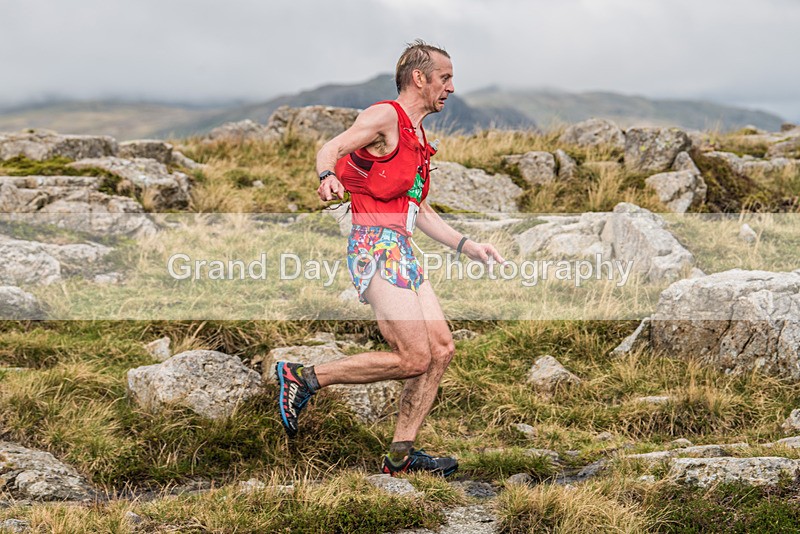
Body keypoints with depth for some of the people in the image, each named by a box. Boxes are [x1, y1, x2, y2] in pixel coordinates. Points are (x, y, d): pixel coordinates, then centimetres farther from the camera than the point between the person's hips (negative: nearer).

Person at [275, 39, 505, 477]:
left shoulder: (417, 140, 23)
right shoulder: (385, 116, -5)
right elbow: (330, 148, -19)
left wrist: (468, 247, 23)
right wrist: (327, 176, -42)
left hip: (401, 252, 10)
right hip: (376, 248, -10)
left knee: (441, 349, 3)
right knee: (414, 359, -14)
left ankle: (401, 455, 8)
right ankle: (302, 377, -5)